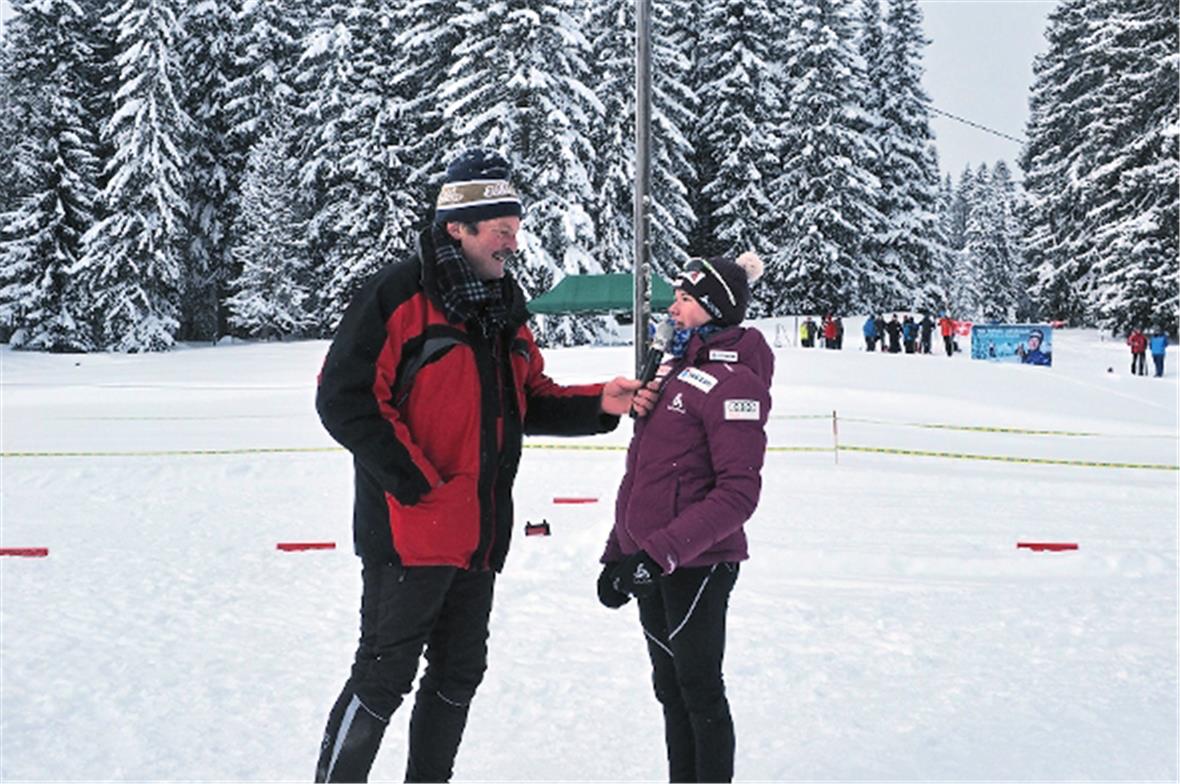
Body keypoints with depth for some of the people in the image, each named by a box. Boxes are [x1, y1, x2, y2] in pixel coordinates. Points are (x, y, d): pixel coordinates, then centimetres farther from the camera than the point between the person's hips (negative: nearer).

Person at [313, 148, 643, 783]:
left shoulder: (505, 305, 12)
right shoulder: (398, 296, -13)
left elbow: (531, 401, 17)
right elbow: (343, 398, -18)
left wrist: (598, 404, -1)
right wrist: (416, 483, -20)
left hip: (478, 537, 8)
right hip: (408, 534, -8)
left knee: (458, 678, 17)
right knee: (382, 681, -1)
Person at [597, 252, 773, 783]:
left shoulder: (733, 380, -15)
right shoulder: (676, 370, 12)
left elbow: (738, 493, -21)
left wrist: (663, 551, -26)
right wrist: (618, 552, 17)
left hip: (698, 564, -8)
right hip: (649, 562, 8)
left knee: (699, 689, 3)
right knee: (670, 687, 17)